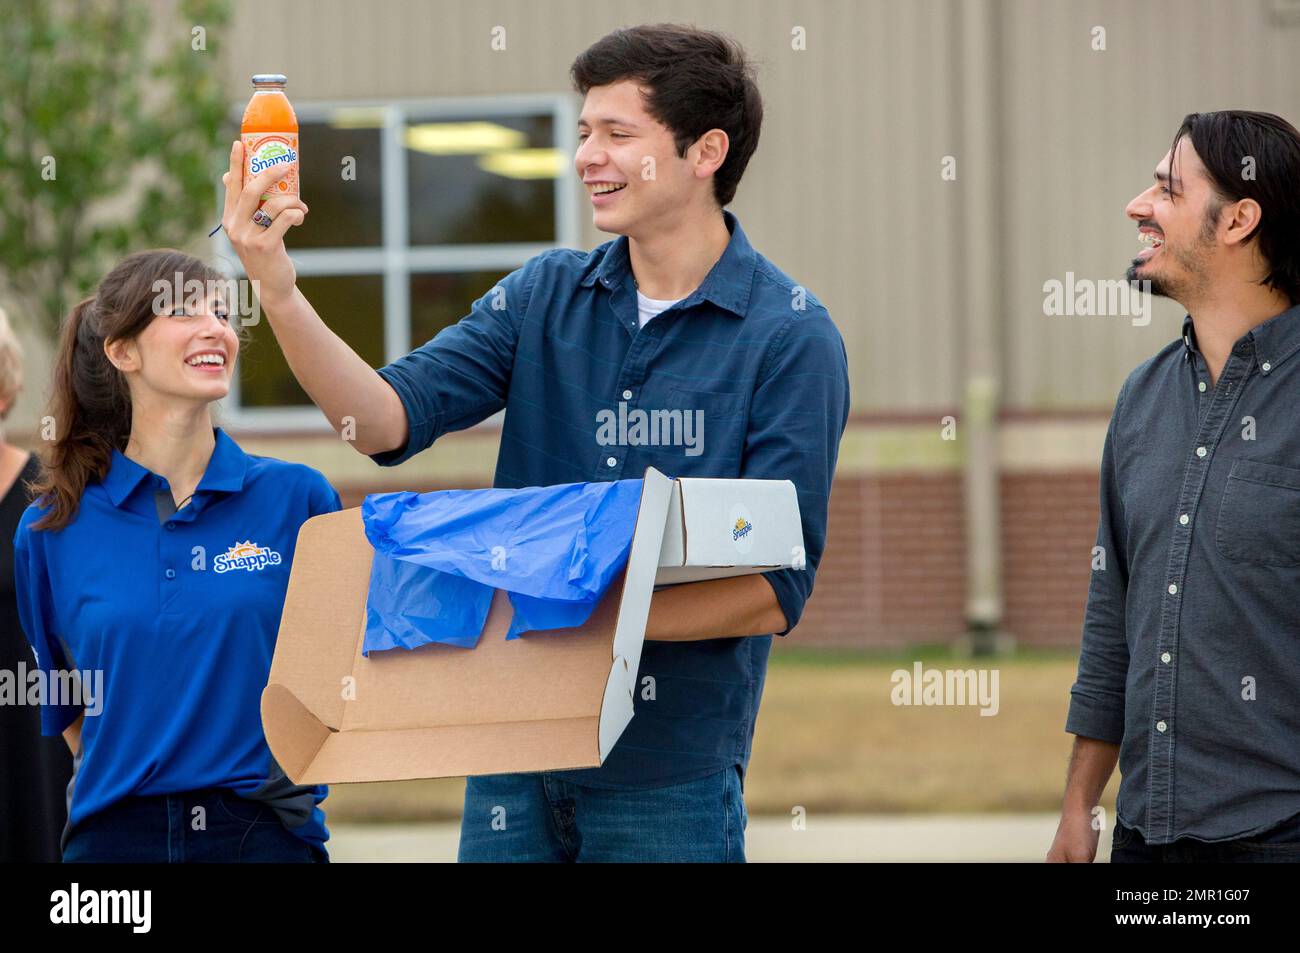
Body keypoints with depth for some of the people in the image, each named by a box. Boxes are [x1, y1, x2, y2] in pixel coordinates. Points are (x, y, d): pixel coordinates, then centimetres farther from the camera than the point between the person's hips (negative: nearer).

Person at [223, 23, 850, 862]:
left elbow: (775, 591, -13)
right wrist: (280, 293, -18)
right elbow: (389, 420, -4)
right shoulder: (547, 297, 7)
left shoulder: (792, 338, -8)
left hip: (669, 773, -4)